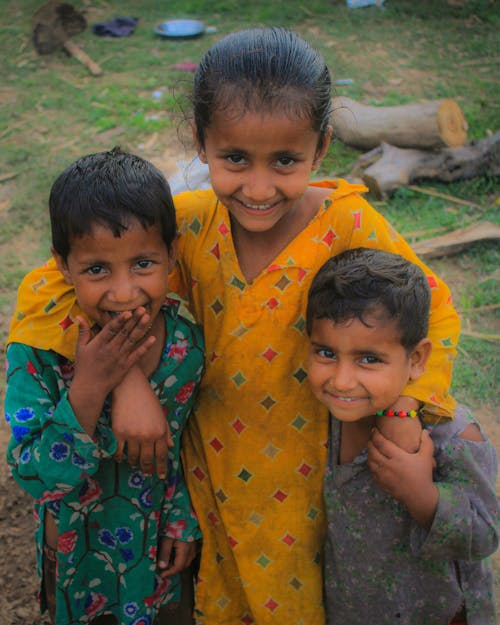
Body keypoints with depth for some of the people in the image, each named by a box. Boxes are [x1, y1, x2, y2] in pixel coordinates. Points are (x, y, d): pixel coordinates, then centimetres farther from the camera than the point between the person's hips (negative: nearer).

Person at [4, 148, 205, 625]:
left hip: (163, 545, 2)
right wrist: (88, 389, -37)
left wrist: (184, 519, 2)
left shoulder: (189, 346, -20)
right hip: (78, 552, -1)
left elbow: (190, 445, -4)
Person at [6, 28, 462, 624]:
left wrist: (405, 407, -25)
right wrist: (127, 376, -28)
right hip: (214, 473, 2)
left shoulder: (352, 229, -24)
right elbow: (56, 285, -15)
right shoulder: (189, 224, -19)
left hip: (312, 489, -1)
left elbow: (431, 309, -10)